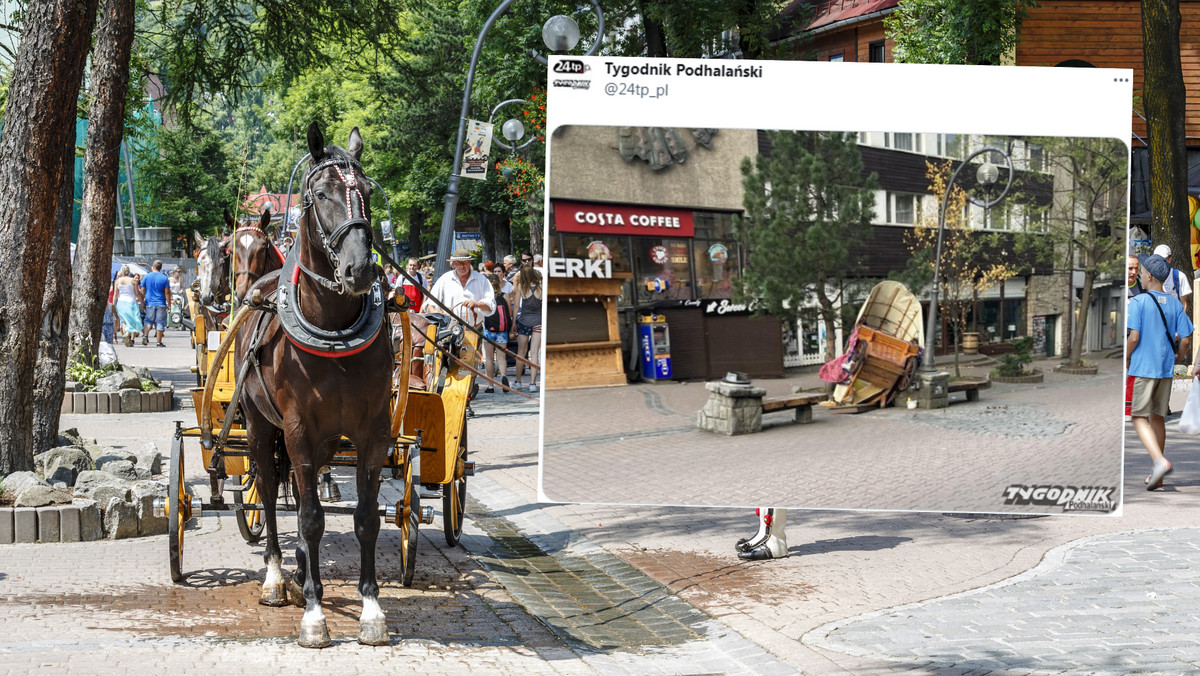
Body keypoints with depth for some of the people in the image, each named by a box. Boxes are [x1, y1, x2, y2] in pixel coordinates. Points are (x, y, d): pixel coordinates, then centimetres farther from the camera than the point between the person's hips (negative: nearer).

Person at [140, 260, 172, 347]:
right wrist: (169, 304, 4)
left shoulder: (147, 277, 2)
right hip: (161, 304, -2)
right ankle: (159, 342, 4)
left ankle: (146, 335, -12)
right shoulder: (164, 278, -2)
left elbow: (142, 291, 4)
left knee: (149, 321, 13)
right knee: (160, 323, 3)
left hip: (150, 303, 2)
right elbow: (167, 293, -3)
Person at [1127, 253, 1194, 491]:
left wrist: (1126, 360, -1)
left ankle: (1160, 461, -24)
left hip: (1143, 367, -6)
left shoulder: (1139, 301, -10)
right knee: (1158, 417, 14)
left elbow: (1133, 337, -16)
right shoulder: (1175, 304, 5)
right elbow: (1185, 341, 3)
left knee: (1139, 418, -2)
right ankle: (1156, 475, 18)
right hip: (1166, 369, 6)